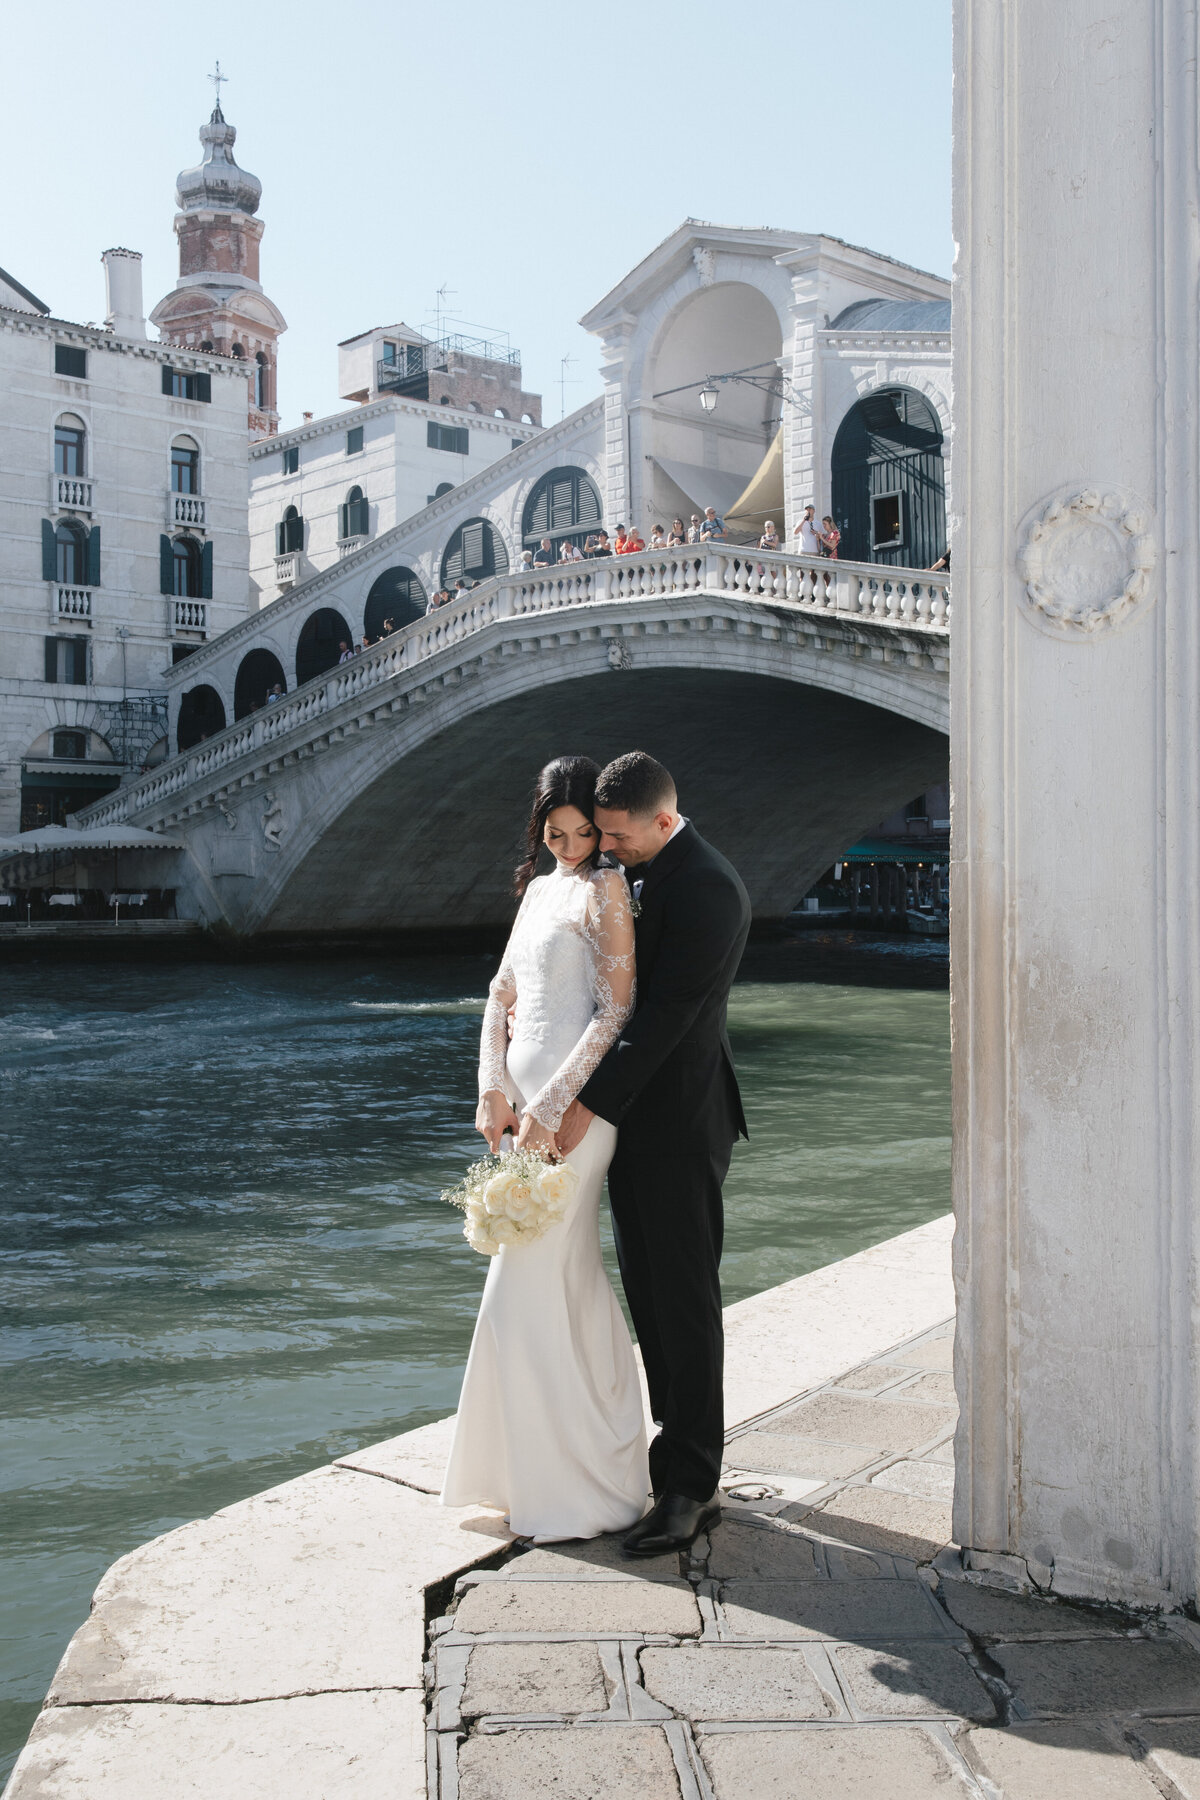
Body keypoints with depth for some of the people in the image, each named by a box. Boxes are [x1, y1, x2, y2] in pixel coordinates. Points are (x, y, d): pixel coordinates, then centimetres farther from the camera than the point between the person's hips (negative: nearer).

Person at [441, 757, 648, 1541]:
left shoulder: (605, 888, -7)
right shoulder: (540, 888, 16)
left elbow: (616, 1009, -14)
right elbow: (502, 996, 15)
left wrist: (549, 1106, -17)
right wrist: (495, 1090, 1)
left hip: (573, 1105, -8)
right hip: (526, 1103, 8)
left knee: (528, 1295, -5)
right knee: (576, 1284, 15)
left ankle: (575, 1491, 8)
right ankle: (610, 1467, 29)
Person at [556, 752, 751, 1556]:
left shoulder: (707, 888, -19)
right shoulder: (634, 874, 11)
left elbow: (666, 1012, -23)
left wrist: (588, 1106, -23)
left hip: (680, 1120, -9)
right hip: (633, 1113, 9)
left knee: (685, 1300, -2)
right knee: (649, 1293, 16)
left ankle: (693, 1487, 8)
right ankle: (678, 1448, 29)